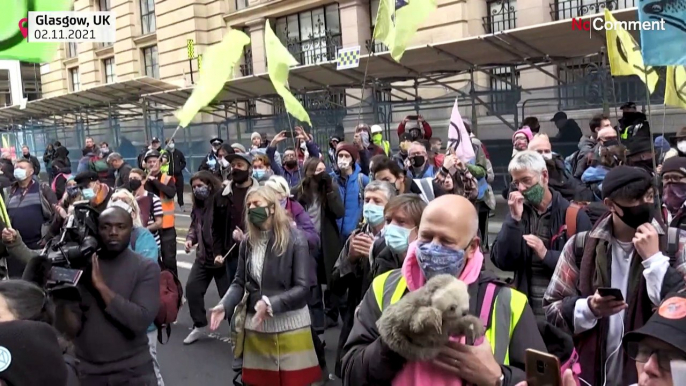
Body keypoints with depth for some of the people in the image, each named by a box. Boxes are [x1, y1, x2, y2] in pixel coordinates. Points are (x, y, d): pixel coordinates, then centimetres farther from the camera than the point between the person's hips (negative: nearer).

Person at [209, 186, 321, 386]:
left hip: (290, 326, -4)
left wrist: (270, 304, -26)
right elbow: (240, 282, 8)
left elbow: (302, 287, -15)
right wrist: (225, 305, -10)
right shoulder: (248, 242, 4)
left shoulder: (295, 240, -11)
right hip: (255, 327, 5)